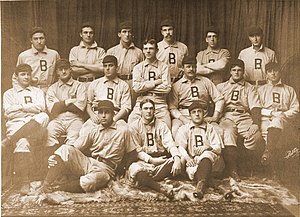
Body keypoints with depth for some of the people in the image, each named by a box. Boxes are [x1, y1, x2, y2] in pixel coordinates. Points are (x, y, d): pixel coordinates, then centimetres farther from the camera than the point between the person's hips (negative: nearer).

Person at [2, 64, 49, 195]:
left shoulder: (37, 92, 27)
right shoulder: (9, 93, 23)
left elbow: (40, 108, 5)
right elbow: (9, 113, 4)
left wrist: (21, 107, 4)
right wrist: (31, 109, 5)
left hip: (35, 126, 1)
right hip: (16, 125, -1)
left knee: (44, 117, -37)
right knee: (22, 142, -38)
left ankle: (8, 142, -34)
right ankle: (24, 183, -32)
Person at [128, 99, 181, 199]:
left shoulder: (161, 125, 12)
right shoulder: (134, 126, 7)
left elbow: (170, 144, -3)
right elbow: (137, 150, 1)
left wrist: (177, 158, -23)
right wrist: (151, 160, -14)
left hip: (161, 160, 2)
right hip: (143, 161, -2)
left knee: (179, 161, -29)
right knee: (135, 170, -37)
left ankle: (146, 180, -24)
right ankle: (162, 189, -36)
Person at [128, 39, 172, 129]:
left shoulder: (163, 67, 7)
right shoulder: (138, 67, 11)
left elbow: (167, 88, -5)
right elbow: (136, 87, -4)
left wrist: (145, 86, -3)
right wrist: (156, 82, -3)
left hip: (160, 105, -1)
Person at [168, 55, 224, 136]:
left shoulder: (206, 82, 15)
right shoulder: (176, 86, 10)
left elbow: (219, 99, 11)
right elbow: (172, 108, 3)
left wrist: (215, 117, -3)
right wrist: (183, 119, -14)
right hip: (183, 116, -1)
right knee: (175, 130, -34)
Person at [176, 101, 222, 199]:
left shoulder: (210, 128, 22)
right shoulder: (184, 129, 20)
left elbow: (219, 148, 10)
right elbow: (180, 147, 3)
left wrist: (207, 148, -14)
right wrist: (187, 157, -20)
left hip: (208, 157, -2)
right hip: (191, 160, 2)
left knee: (207, 155, -38)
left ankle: (201, 184, -59)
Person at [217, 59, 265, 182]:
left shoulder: (250, 88, 23)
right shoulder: (221, 87, 24)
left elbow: (255, 107, 7)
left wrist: (255, 124, -11)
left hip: (244, 116, 0)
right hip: (227, 116, 0)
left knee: (255, 137, -31)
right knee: (228, 133, -36)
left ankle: (254, 167, -8)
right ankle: (232, 168, -29)